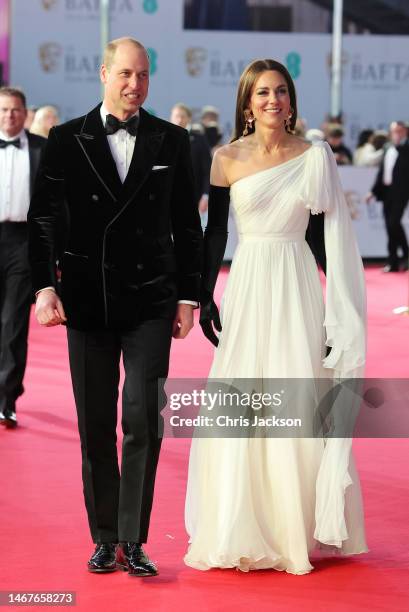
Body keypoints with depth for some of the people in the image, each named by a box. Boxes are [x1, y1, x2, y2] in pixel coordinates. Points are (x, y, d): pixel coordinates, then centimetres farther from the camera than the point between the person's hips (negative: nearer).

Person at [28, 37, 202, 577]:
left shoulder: (172, 141, 4)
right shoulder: (67, 141, 2)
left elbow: (187, 226, 8)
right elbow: (42, 219, 1)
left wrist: (188, 297, 4)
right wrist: (45, 287, -10)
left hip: (150, 302, 0)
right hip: (87, 302, 1)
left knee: (143, 419, -10)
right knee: (95, 426, 7)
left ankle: (133, 541, -3)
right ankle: (105, 538, 18)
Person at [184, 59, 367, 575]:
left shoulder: (315, 157, 0)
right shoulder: (227, 159, 0)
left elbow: (334, 234, 2)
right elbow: (214, 231, 5)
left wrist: (340, 312, -1)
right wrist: (205, 297, 1)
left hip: (297, 287, 0)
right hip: (246, 285, 0)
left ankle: (296, 528, 14)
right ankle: (240, 530, 14)